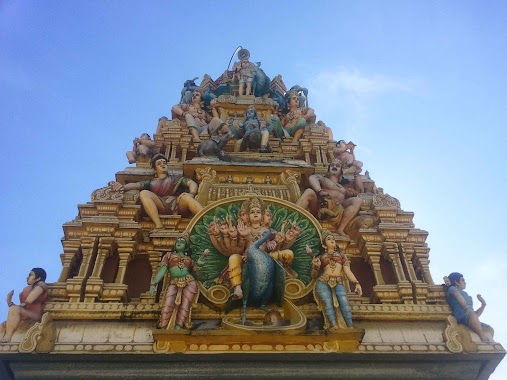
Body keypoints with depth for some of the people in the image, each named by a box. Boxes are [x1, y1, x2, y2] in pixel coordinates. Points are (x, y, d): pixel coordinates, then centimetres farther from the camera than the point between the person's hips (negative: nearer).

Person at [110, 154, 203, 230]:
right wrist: (124, 186, -10)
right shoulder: (151, 182, 30)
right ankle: (159, 226, -36)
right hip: (161, 206, 1)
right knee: (144, 193, -22)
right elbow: (136, 185, 12)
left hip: (179, 203, -1)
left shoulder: (175, 178, 31)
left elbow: (192, 183, 15)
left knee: (186, 196, -33)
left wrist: (191, 194, -9)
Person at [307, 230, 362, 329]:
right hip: (323, 283, 0)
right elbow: (314, 276, 21)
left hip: (338, 283, 0)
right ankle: (335, 328, -33)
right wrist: (316, 267, -1)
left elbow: (348, 271, 13)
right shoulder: (320, 257, 22)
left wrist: (356, 283, -3)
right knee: (328, 305, -25)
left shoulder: (342, 255, 24)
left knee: (344, 303, -28)